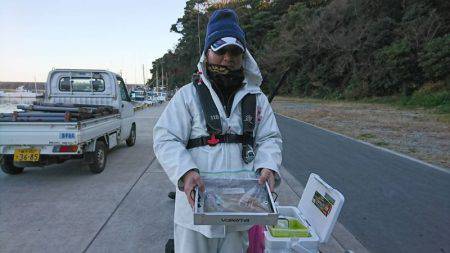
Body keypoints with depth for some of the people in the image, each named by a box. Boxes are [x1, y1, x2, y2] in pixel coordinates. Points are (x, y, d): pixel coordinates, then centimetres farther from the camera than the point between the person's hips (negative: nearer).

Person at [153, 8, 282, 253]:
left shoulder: (257, 98, 8)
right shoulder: (187, 95, -2)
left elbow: (270, 139, 9)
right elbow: (165, 140, -7)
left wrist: (267, 166, -11)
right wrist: (186, 171, -23)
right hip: (196, 201, -2)